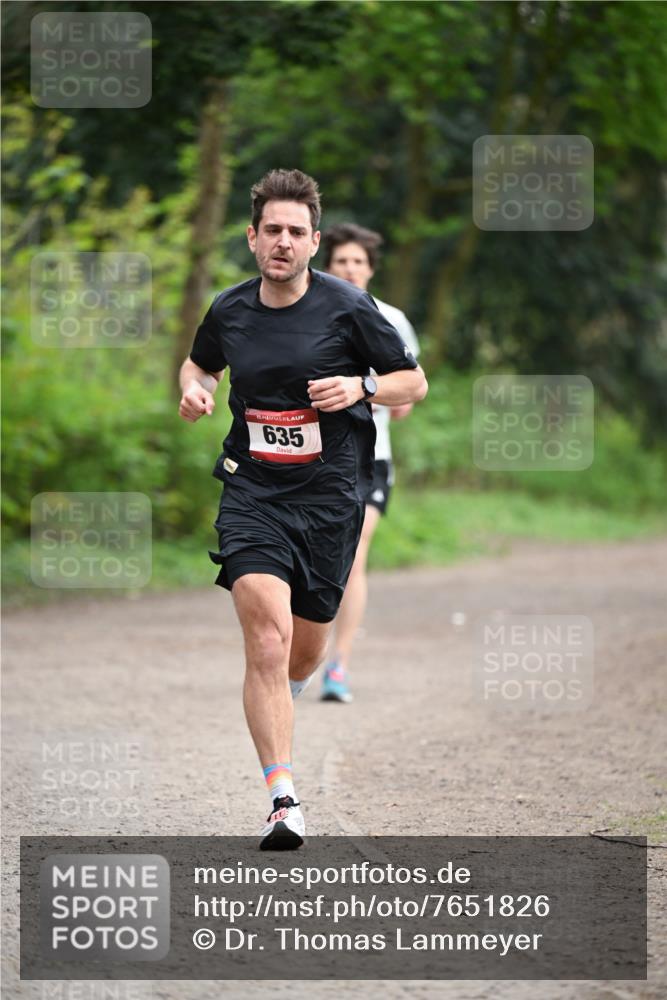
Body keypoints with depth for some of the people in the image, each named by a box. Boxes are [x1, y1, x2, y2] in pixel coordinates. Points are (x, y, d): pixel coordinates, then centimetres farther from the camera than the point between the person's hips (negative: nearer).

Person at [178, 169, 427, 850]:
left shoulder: (348, 307, -5)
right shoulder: (229, 310, 3)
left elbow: (414, 383, 4)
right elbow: (200, 362, 25)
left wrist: (359, 388, -15)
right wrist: (195, 389, 2)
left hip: (329, 498, 0)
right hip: (251, 493, 0)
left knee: (305, 652, 11)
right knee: (267, 635, -20)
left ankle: (275, 703, 50)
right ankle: (282, 798, -21)